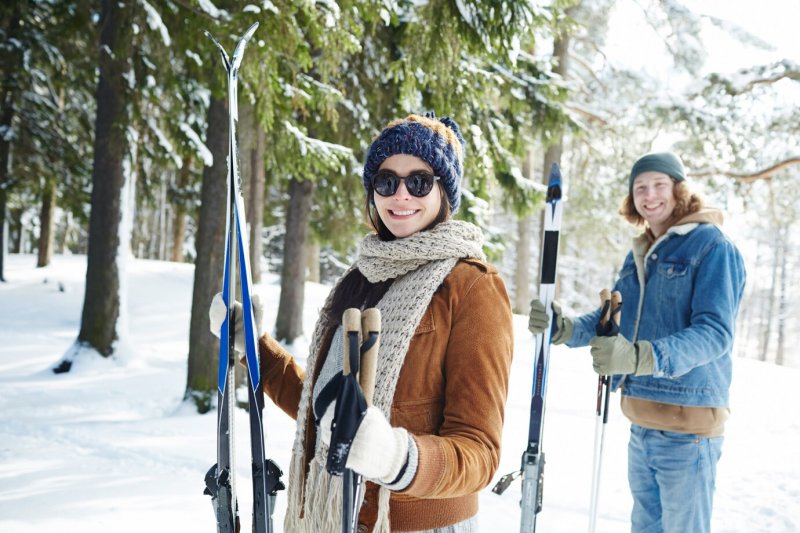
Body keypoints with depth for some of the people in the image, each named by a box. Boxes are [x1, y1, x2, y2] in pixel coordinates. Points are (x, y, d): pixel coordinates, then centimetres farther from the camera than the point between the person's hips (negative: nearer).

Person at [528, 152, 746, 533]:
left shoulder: (713, 246, -10)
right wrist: (564, 328, -8)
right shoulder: (638, 254, 14)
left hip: (688, 423, -7)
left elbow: (715, 332, -20)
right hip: (640, 424, 7)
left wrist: (640, 357, -36)